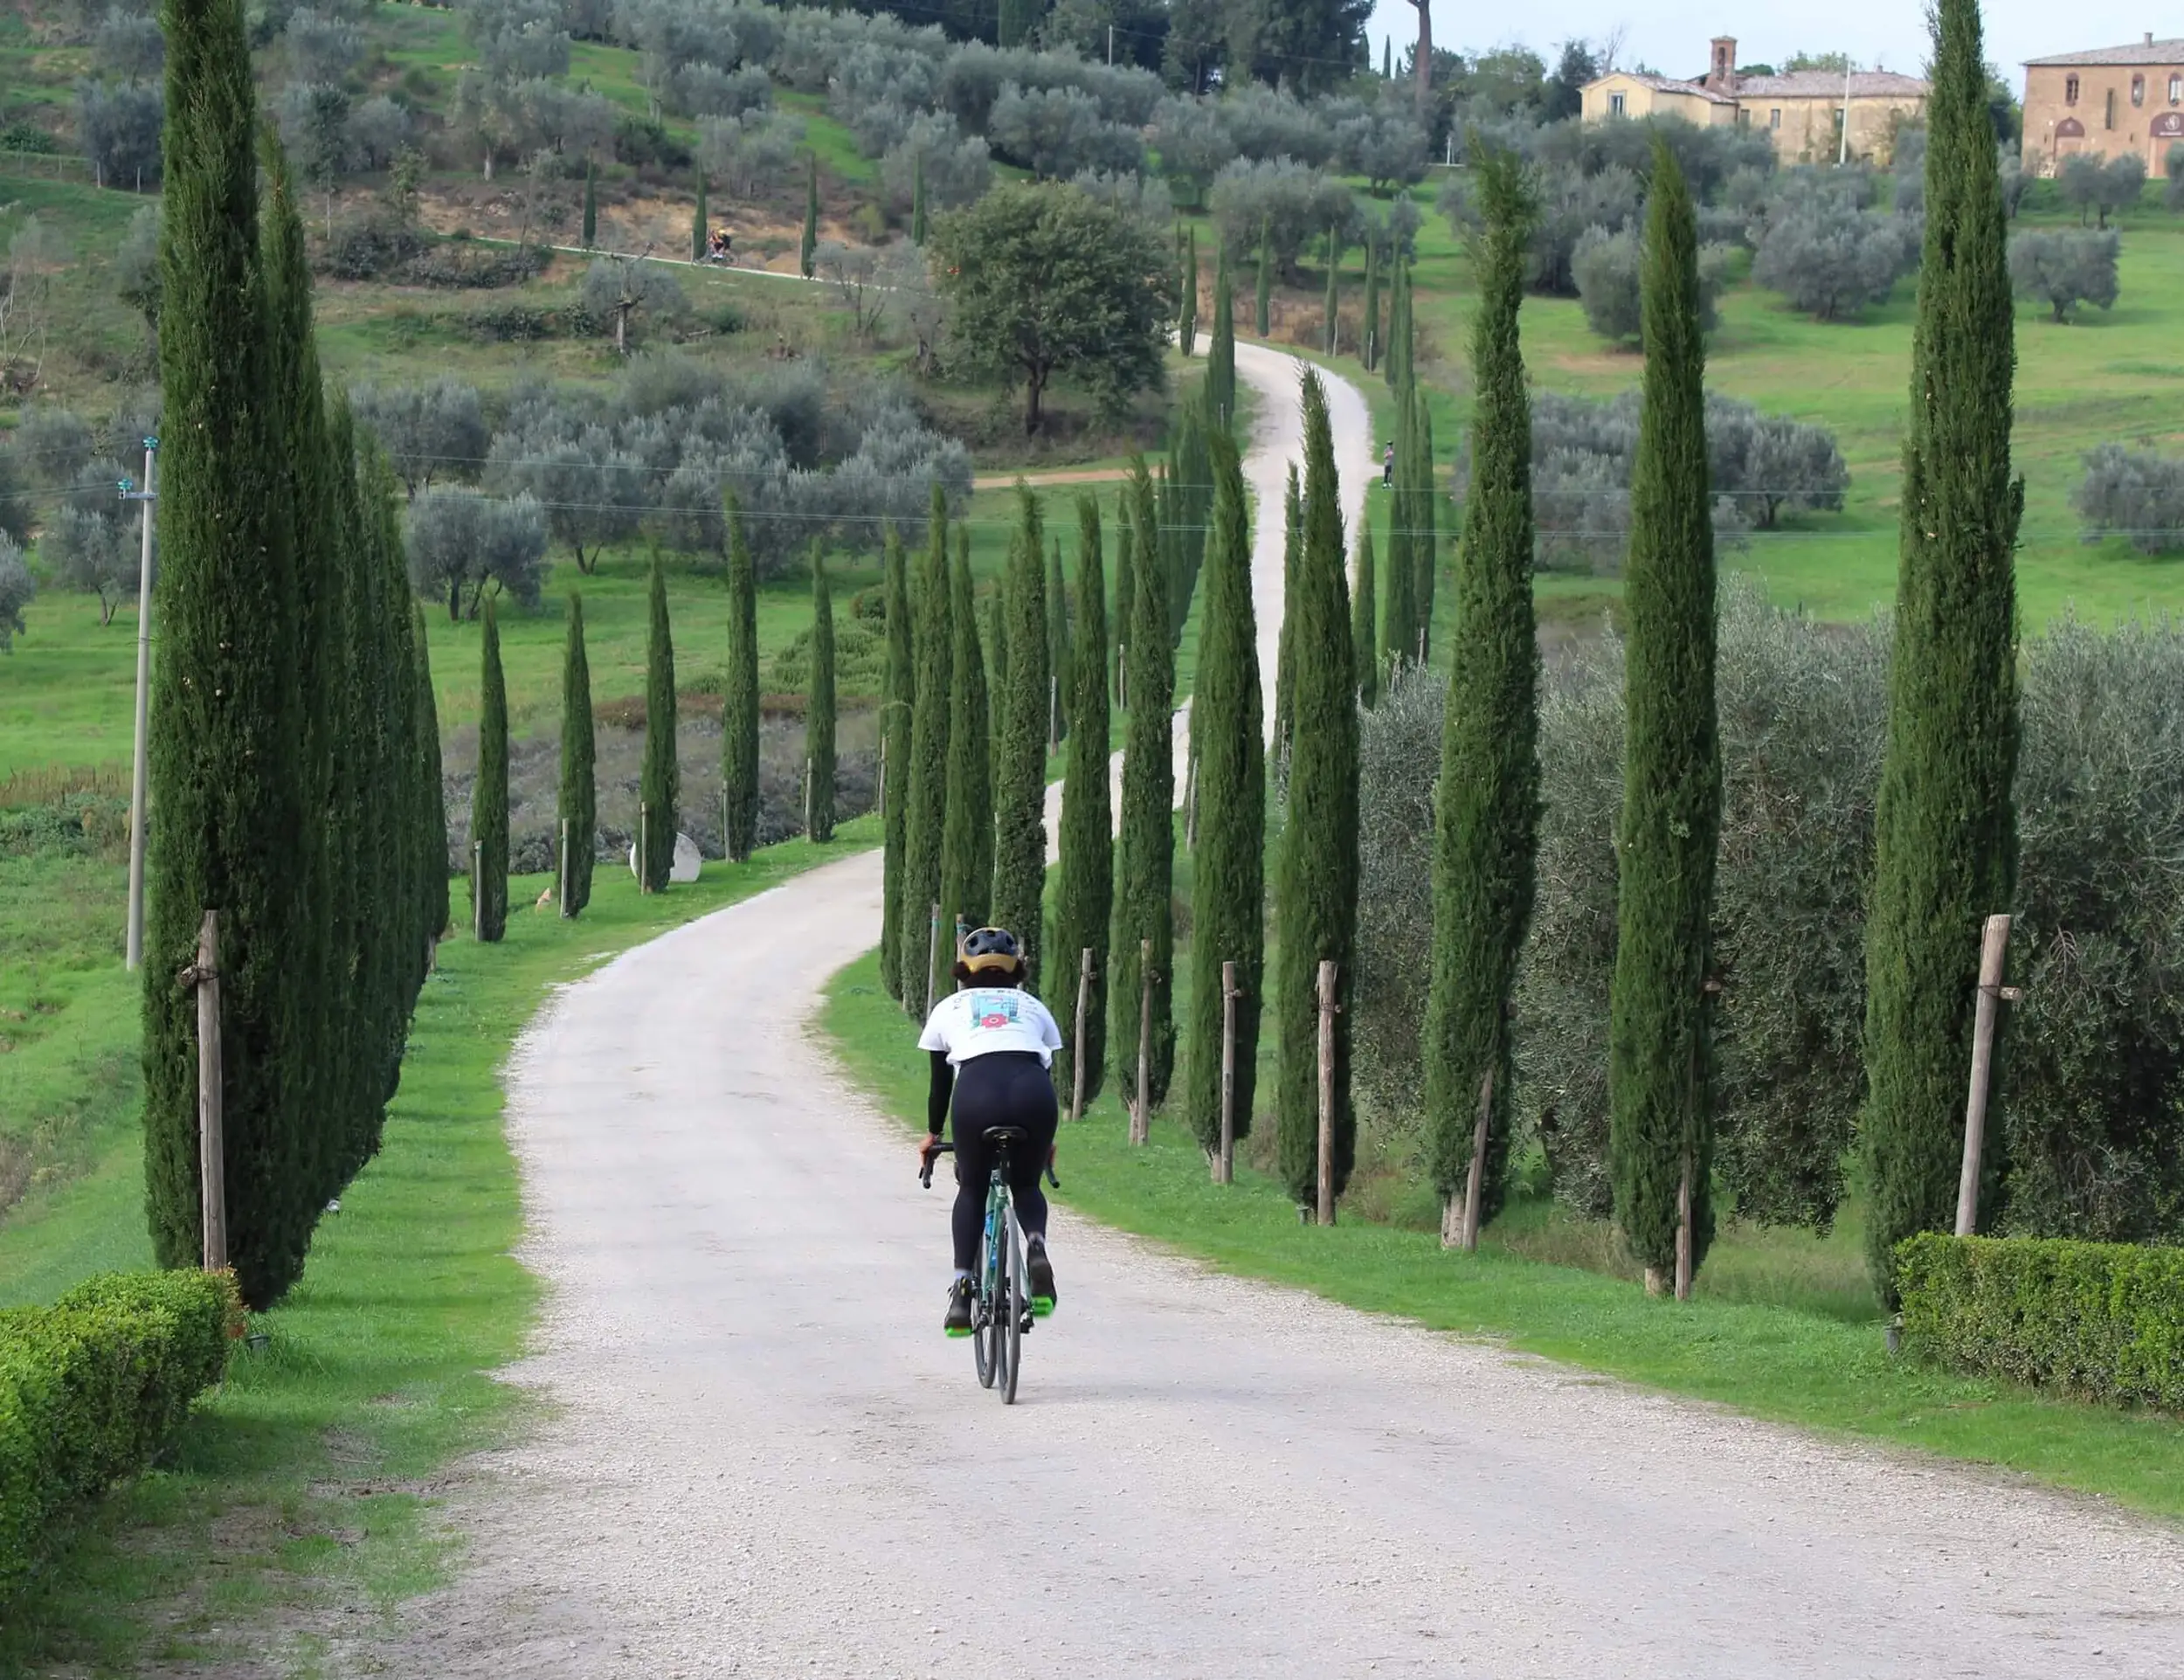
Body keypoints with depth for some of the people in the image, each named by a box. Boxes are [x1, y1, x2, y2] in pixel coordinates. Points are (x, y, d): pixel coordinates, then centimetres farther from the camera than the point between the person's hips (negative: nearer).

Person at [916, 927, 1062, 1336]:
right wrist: (1046, 1140, 49)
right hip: (1031, 1090, 1)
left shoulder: (949, 1008, 29)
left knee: (972, 1189, 21)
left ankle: (962, 1286, 5)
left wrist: (932, 1133, 48)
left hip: (977, 1090, -1)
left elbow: (940, 1081, 33)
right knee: (1026, 1185, 24)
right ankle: (1036, 1245, -7)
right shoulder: (1033, 1007, 32)